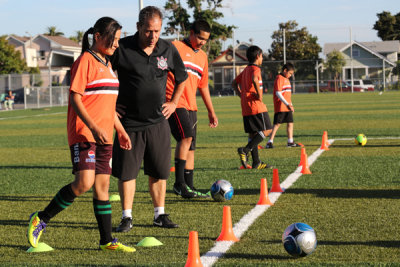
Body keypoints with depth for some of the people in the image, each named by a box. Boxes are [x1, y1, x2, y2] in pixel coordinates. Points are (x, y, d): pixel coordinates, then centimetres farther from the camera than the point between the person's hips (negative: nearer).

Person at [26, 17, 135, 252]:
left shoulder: (108, 65, 19)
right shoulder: (85, 61, -8)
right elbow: (75, 98, -15)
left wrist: (121, 131, 22)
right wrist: (93, 127, -24)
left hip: (104, 136, 8)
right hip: (84, 133, -8)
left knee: (103, 185, 7)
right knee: (84, 182, -18)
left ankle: (107, 240, 10)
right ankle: (41, 219, -3)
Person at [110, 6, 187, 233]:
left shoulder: (168, 50, 2)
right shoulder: (122, 48, -9)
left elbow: (182, 78, 20)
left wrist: (174, 103, 11)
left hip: (158, 121, 3)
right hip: (129, 122, -3)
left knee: (159, 171, 8)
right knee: (126, 171, 0)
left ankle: (160, 214, 19)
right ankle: (127, 217, 10)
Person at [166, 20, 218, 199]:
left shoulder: (202, 56, 20)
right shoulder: (175, 47, -3)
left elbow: (203, 86, 27)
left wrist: (211, 112, 26)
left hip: (191, 106, 8)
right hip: (175, 102, -8)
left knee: (190, 147, 6)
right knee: (186, 136, -21)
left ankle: (189, 187, 10)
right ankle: (179, 183, -18)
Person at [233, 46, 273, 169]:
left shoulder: (245, 70, 17)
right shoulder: (255, 69, -10)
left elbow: (234, 83, 25)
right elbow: (255, 80, -32)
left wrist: (241, 95, 17)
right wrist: (259, 95, -22)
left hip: (246, 108, 9)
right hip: (256, 106, -9)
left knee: (253, 133, 9)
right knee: (266, 130, -4)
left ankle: (256, 162, 9)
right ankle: (245, 150, -18)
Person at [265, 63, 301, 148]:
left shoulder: (286, 79, 18)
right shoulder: (279, 79, -12)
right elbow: (278, 93, -20)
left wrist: (291, 105, 24)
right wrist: (287, 104, -24)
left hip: (287, 107, 9)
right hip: (280, 107, -9)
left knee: (290, 123, 9)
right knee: (277, 124, -8)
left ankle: (290, 142, 16)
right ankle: (270, 142, -6)